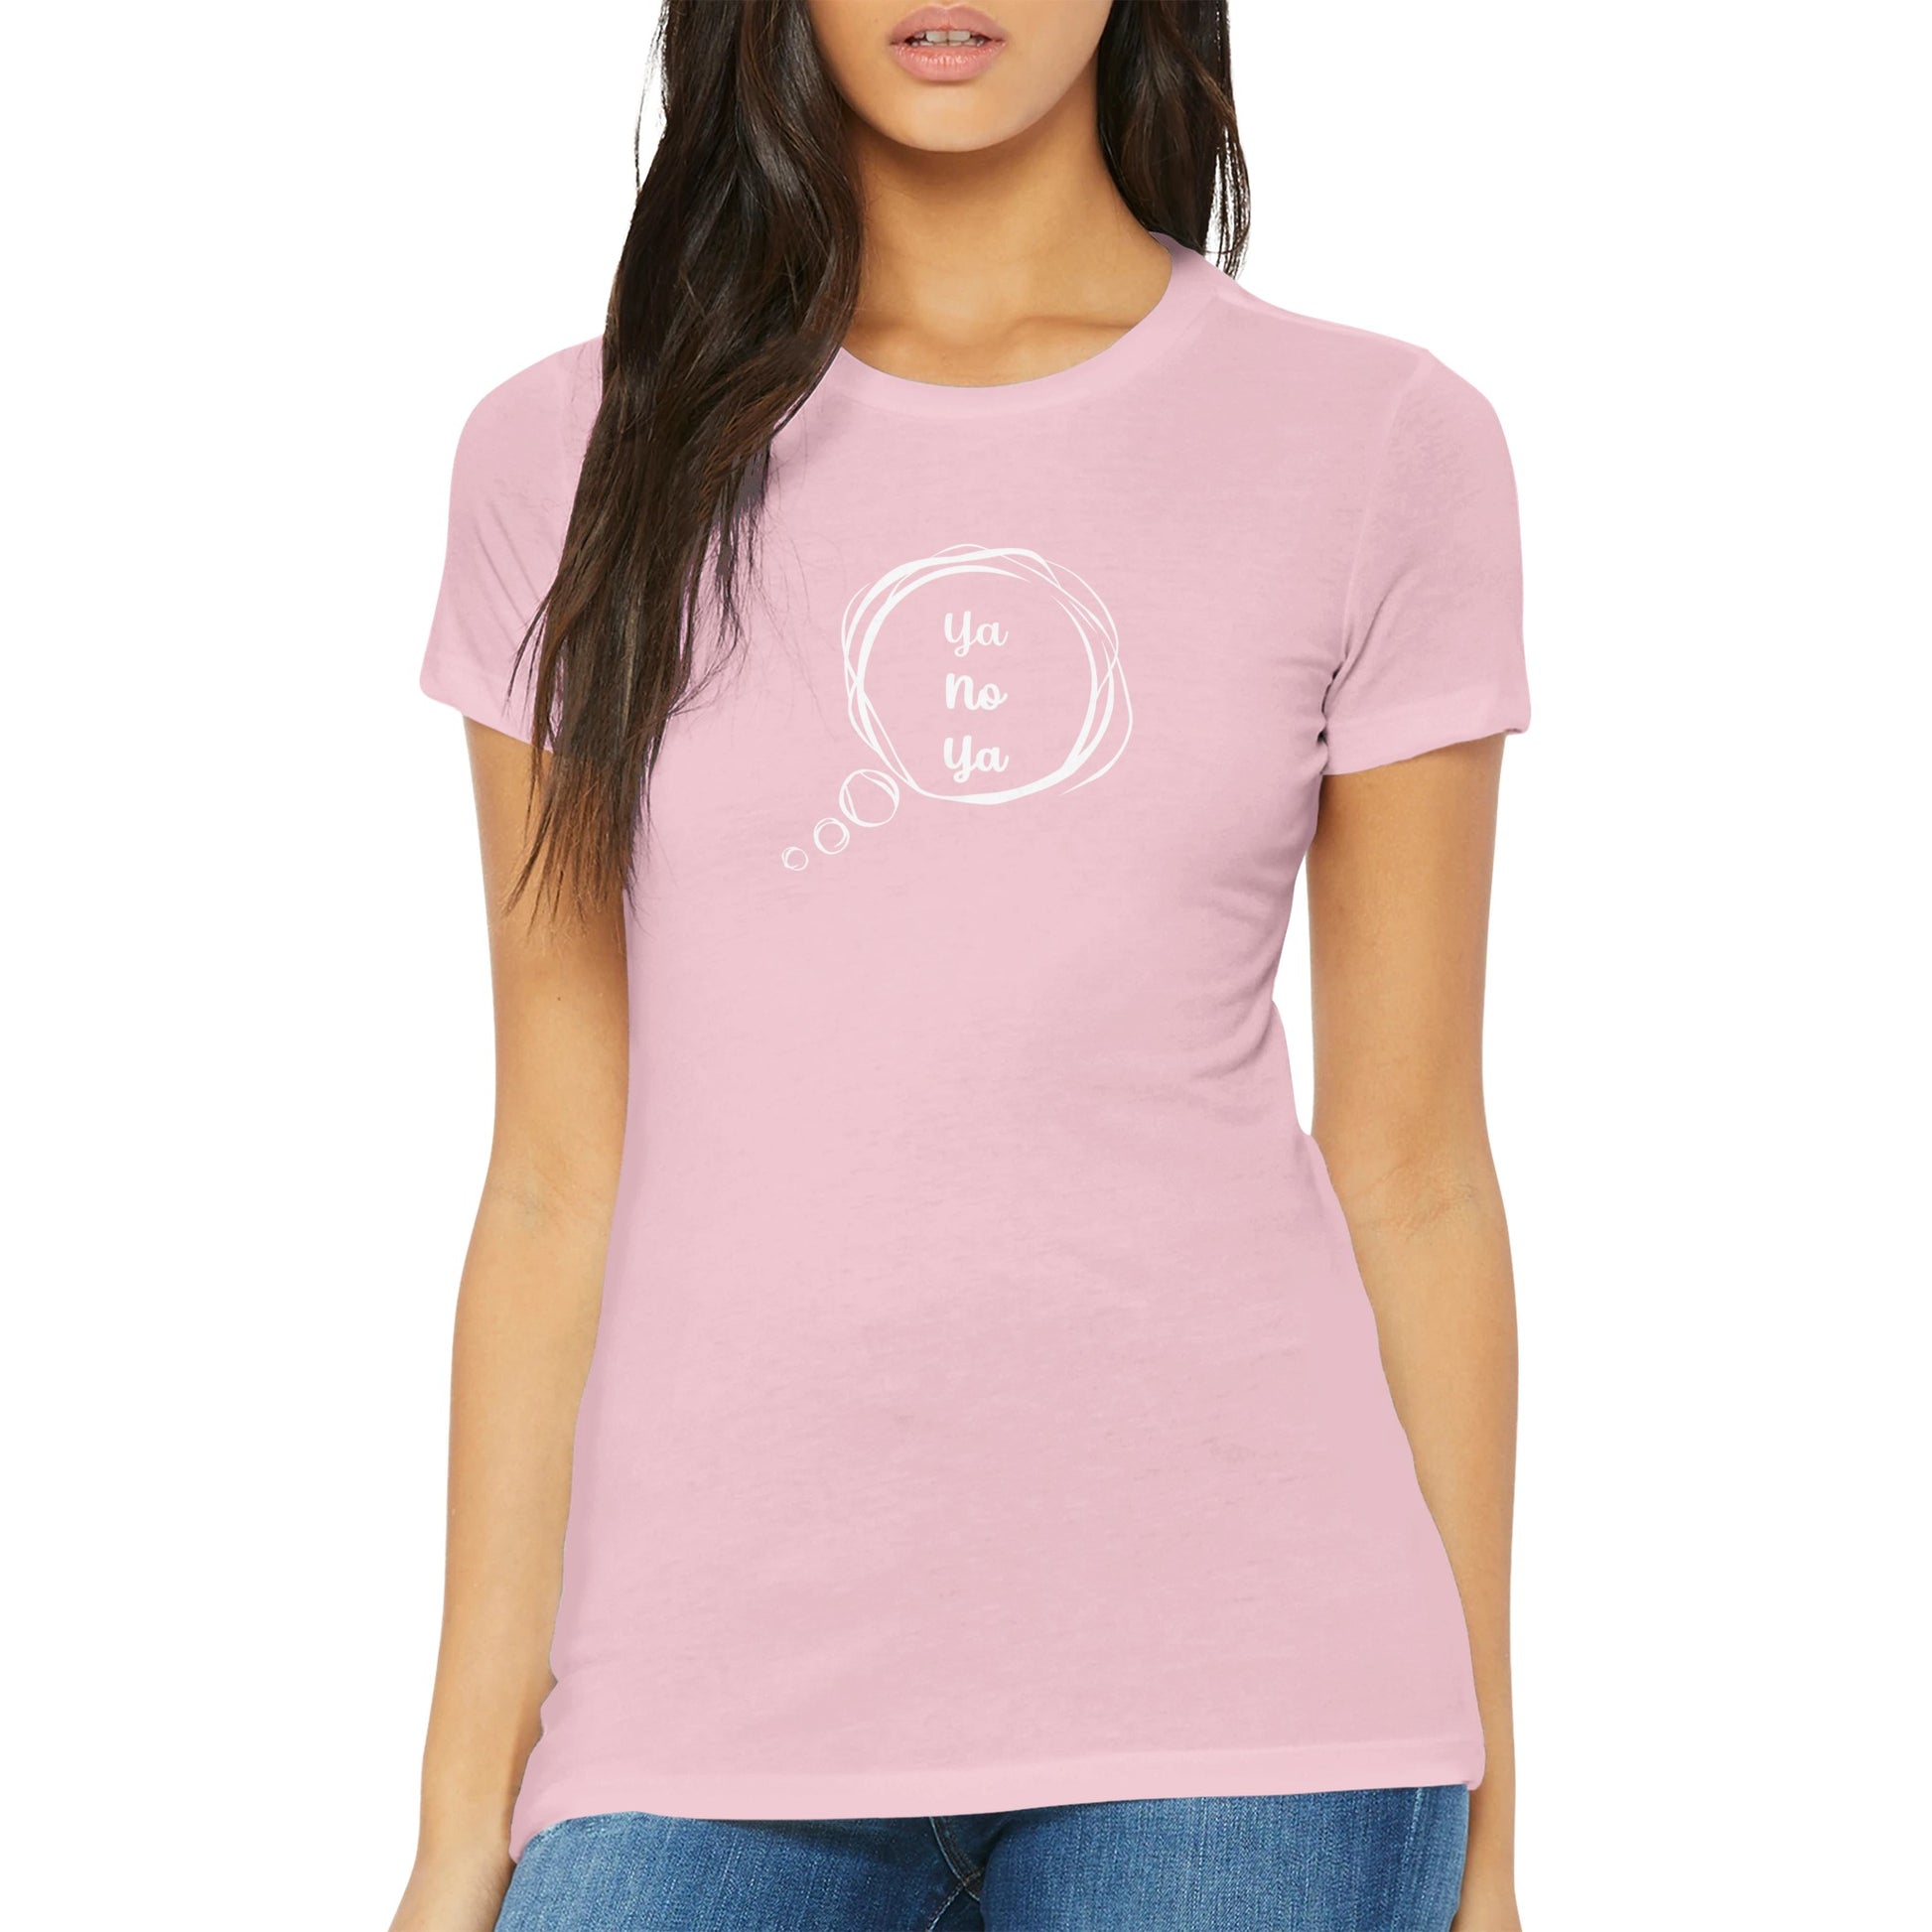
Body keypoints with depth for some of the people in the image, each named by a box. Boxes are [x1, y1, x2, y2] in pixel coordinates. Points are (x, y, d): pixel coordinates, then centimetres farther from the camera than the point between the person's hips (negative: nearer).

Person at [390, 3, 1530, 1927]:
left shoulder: (1383, 448, 2)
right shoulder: (576, 462, 4)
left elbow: (1415, 1175, 4)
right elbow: (556, 1177, 4)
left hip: (1232, 1692, 0)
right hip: (718, 1689, 1)